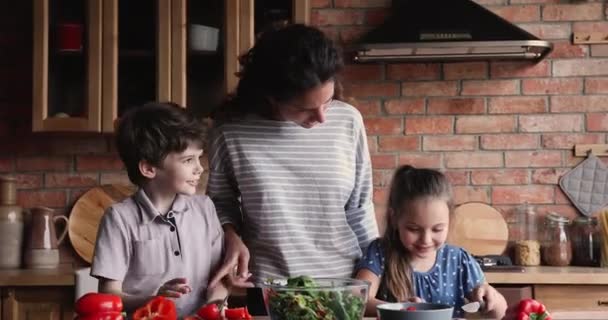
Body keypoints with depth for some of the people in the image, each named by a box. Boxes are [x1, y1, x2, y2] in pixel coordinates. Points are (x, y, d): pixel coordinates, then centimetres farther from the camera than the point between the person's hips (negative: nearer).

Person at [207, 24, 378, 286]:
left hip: (343, 281, 1)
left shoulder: (348, 121, -6)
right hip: (267, 288, -1)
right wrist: (232, 238, -13)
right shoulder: (231, 130, -11)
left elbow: (359, 208, 3)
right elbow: (220, 200, 4)